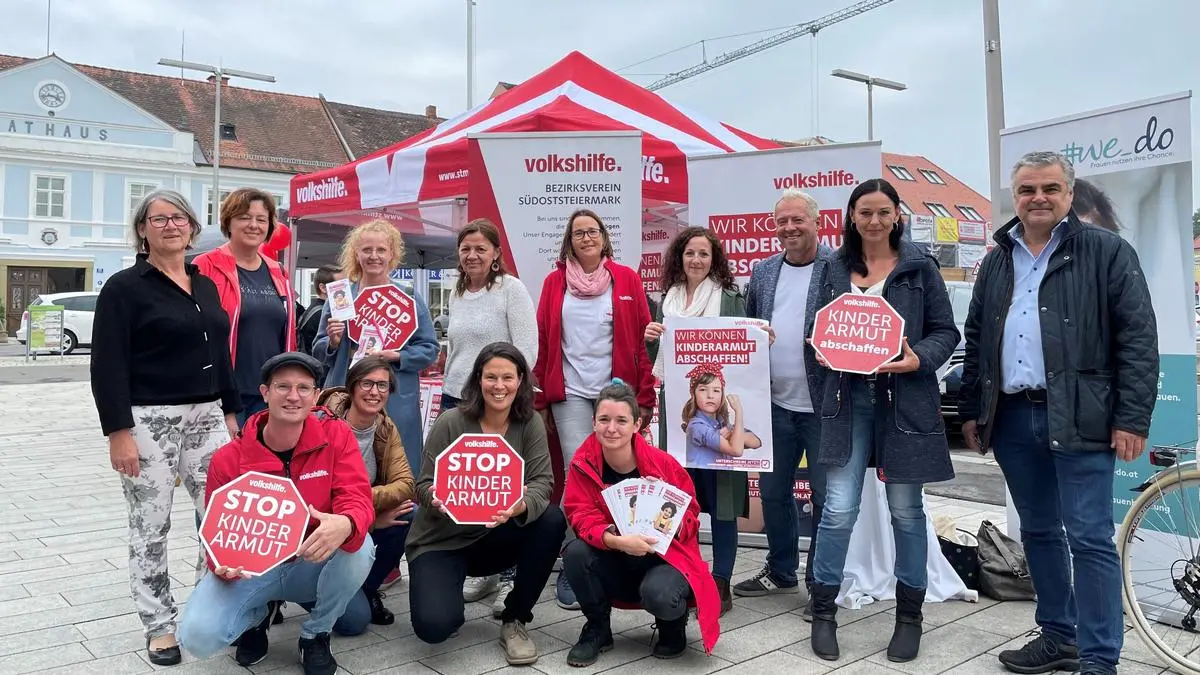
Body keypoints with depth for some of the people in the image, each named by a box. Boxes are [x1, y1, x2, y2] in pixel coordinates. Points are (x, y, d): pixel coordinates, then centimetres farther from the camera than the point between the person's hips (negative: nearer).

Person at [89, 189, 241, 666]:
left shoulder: (206, 285, 13)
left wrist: (229, 412, 14)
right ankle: (159, 626, 21)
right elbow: (108, 366, -11)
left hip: (206, 418, 5)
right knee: (150, 529, 5)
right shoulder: (124, 288, -5)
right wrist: (118, 431, -16)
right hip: (148, 423, -5)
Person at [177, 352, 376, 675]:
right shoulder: (228, 459, -12)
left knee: (359, 547, -32)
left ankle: (315, 636, -2)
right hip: (252, 569, 0)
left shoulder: (336, 435, -13)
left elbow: (357, 500, -22)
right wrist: (225, 564, -28)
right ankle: (258, 614, 15)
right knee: (198, 636, -25)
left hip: (312, 566, 0)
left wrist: (345, 525, -48)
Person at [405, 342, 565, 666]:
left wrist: (520, 506, -40)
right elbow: (424, 486, -12)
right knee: (433, 626, -26)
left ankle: (515, 620, -6)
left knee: (552, 520, -26)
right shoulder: (451, 422, -13)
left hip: (495, 537, 3)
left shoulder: (530, 424, -6)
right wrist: (438, 499, -36)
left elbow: (542, 484, -16)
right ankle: (448, 593, 15)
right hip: (442, 540, -2)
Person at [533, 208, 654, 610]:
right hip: (570, 394, 0)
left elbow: (642, 341, 3)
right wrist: (540, 400, 5)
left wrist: (645, 398, -1)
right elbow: (543, 344, 7)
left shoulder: (626, 280, 5)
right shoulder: (555, 282, 7)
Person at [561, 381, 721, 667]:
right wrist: (616, 540, -36)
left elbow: (690, 512, -5)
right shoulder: (583, 463, -11)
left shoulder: (662, 463, -16)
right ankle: (597, 629, 1)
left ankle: (673, 624, 7)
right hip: (614, 562, 3)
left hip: (664, 555, -2)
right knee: (576, 552, -26)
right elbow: (581, 515, -17)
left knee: (658, 594, -35)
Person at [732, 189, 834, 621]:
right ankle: (781, 572, 34)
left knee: (825, 496, 4)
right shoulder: (763, 272, 11)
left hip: (823, 403, -5)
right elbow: (747, 326, 18)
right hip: (776, 402, 6)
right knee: (773, 491, 16)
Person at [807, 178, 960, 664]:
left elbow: (945, 332, 2)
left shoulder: (920, 266, 2)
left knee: (905, 509, 7)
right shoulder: (836, 267, 8)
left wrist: (919, 359, -16)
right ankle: (823, 611, 14)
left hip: (905, 397, -1)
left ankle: (909, 615, 25)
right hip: (849, 396, 1)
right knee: (839, 508, -3)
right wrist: (823, 350, -5)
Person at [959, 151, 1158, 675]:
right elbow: (976, 340, 17)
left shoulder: (1107, 252, -1)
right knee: (1038, 533, 15)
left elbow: (1139, 338, -7)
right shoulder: (997, 261, 14)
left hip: (1080, 421, -5)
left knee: (1090, 539, -3)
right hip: (1012, 419, 5)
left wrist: (1132, 418, -13)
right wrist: (971, 409, 13)